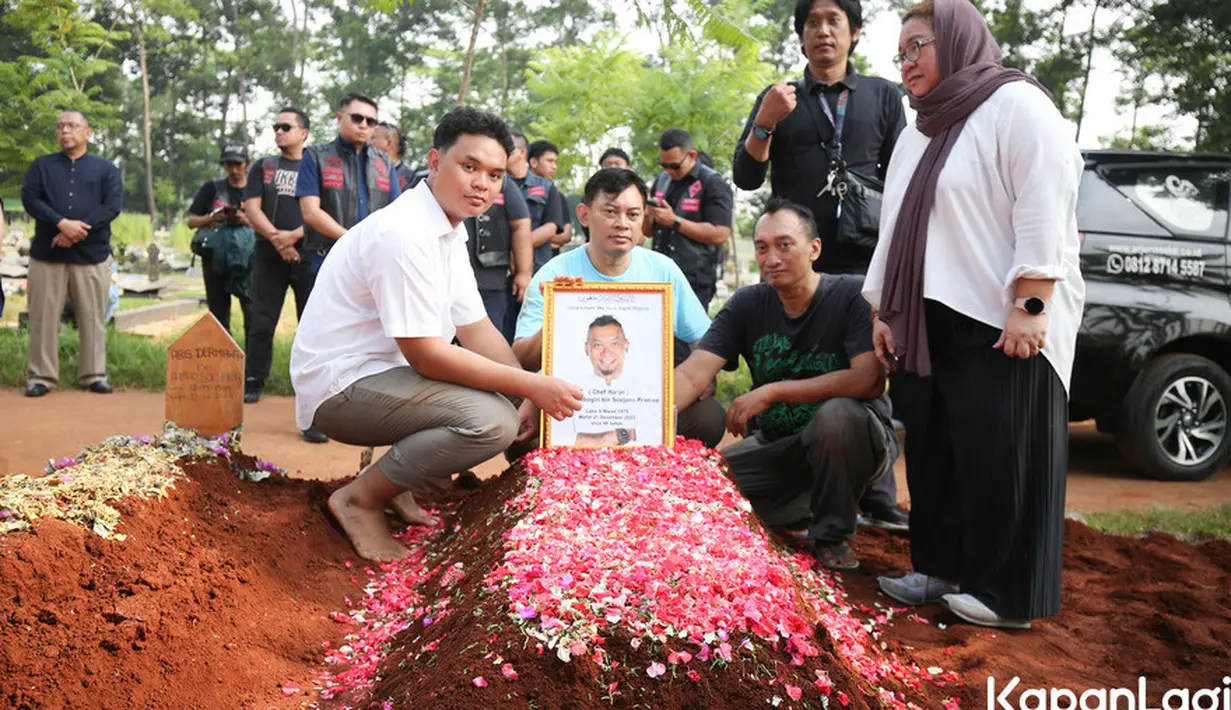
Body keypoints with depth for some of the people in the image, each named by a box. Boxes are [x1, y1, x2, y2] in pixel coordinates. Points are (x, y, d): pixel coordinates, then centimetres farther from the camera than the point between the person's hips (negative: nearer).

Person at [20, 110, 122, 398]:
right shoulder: (41, 165, 13)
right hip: (46, 253, 1)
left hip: (92, 254, -1)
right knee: (43, 317, 2)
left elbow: (113, 205, -4)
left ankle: (94, 375, 11)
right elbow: (29, 199, -1)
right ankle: (40, 376, 9)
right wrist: (61, 224, -18)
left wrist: (79, 229, -15)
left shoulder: (106, 168, 10)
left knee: (92, 317, 3)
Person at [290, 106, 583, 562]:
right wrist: (530, 385, -23)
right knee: (491, 420, -27)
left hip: (385, 373, 10)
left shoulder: (450, 231, 8)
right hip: (342, 386, -10)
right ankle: (361, 498, -8)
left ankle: (397, 482, 11)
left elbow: (476, 329, 7)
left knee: (510, 405, 9)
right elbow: (425, 355, -25)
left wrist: (532, 394, -7)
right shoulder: (404, 234, -23)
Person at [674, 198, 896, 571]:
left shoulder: (853, 296, -17)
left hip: (852, 442, -4)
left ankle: (833, 535, -12)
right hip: (777, 445, 4)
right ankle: (799, 520, 7)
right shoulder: (746, 305, -4)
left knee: (839, 411, -37)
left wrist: (771, 392, -28)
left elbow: (869, 380, -30)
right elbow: (691, 375, -14)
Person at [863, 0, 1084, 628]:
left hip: (1000, 323, -8)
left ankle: (1008, 593, 4)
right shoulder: (918, 133, 21)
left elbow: (1043, 212, -15)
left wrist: (1029, 306, -21)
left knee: (999, 458, -5)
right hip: (929, 325, 8)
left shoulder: (1016, 105, -5)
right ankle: (942, 568, 21)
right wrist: (884, 310, 16)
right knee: (933, 453, 10)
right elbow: (896, 228, 21)